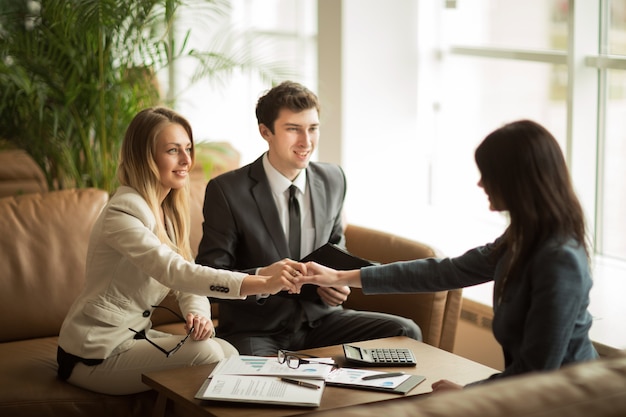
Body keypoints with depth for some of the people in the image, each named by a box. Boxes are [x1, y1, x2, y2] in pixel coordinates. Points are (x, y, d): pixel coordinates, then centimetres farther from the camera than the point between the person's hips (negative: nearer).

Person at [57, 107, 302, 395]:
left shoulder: (169, 211, 6)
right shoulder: (123, 213, -23)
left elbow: (187, 278, 4)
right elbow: (176, 272, -36)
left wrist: (199, 315, -20)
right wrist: (263, 284, -44)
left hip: (133, 334, 8)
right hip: (94, 355, -8)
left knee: (227, 353, -7)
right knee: (203, 354, -21)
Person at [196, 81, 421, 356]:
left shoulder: (333, 180, 5)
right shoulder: (226, 191, -12)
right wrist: (261, 276, -32)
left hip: (318, 319, 6)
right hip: (256, 330, -6)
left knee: (406, 333, -13)